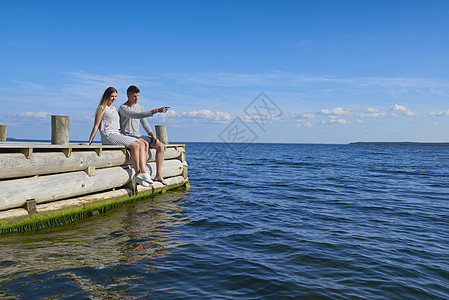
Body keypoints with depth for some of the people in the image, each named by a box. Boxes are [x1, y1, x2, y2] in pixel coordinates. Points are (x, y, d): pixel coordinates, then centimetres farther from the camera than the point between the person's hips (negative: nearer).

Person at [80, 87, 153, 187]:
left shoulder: (114, 109, 26)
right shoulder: (102, 108, 4)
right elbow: (96, 126, 0)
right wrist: (89, 142, -5)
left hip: (118, 135, 7)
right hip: (108, 136, -7)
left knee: (142, 144, -16)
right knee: (135, 145, -27)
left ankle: (143, 172, -26)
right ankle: (137, 173, -23)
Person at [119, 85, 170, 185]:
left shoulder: (140, 107, 15)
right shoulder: (123, 108, -11)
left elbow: (145, 123, 15)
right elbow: (137, 115, -29)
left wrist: (153, 136, -1)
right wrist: (156, 111, -37)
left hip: (138, 135, 7)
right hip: (127, 136, -7)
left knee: (161, 146, -7)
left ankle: (158, 175, -6)